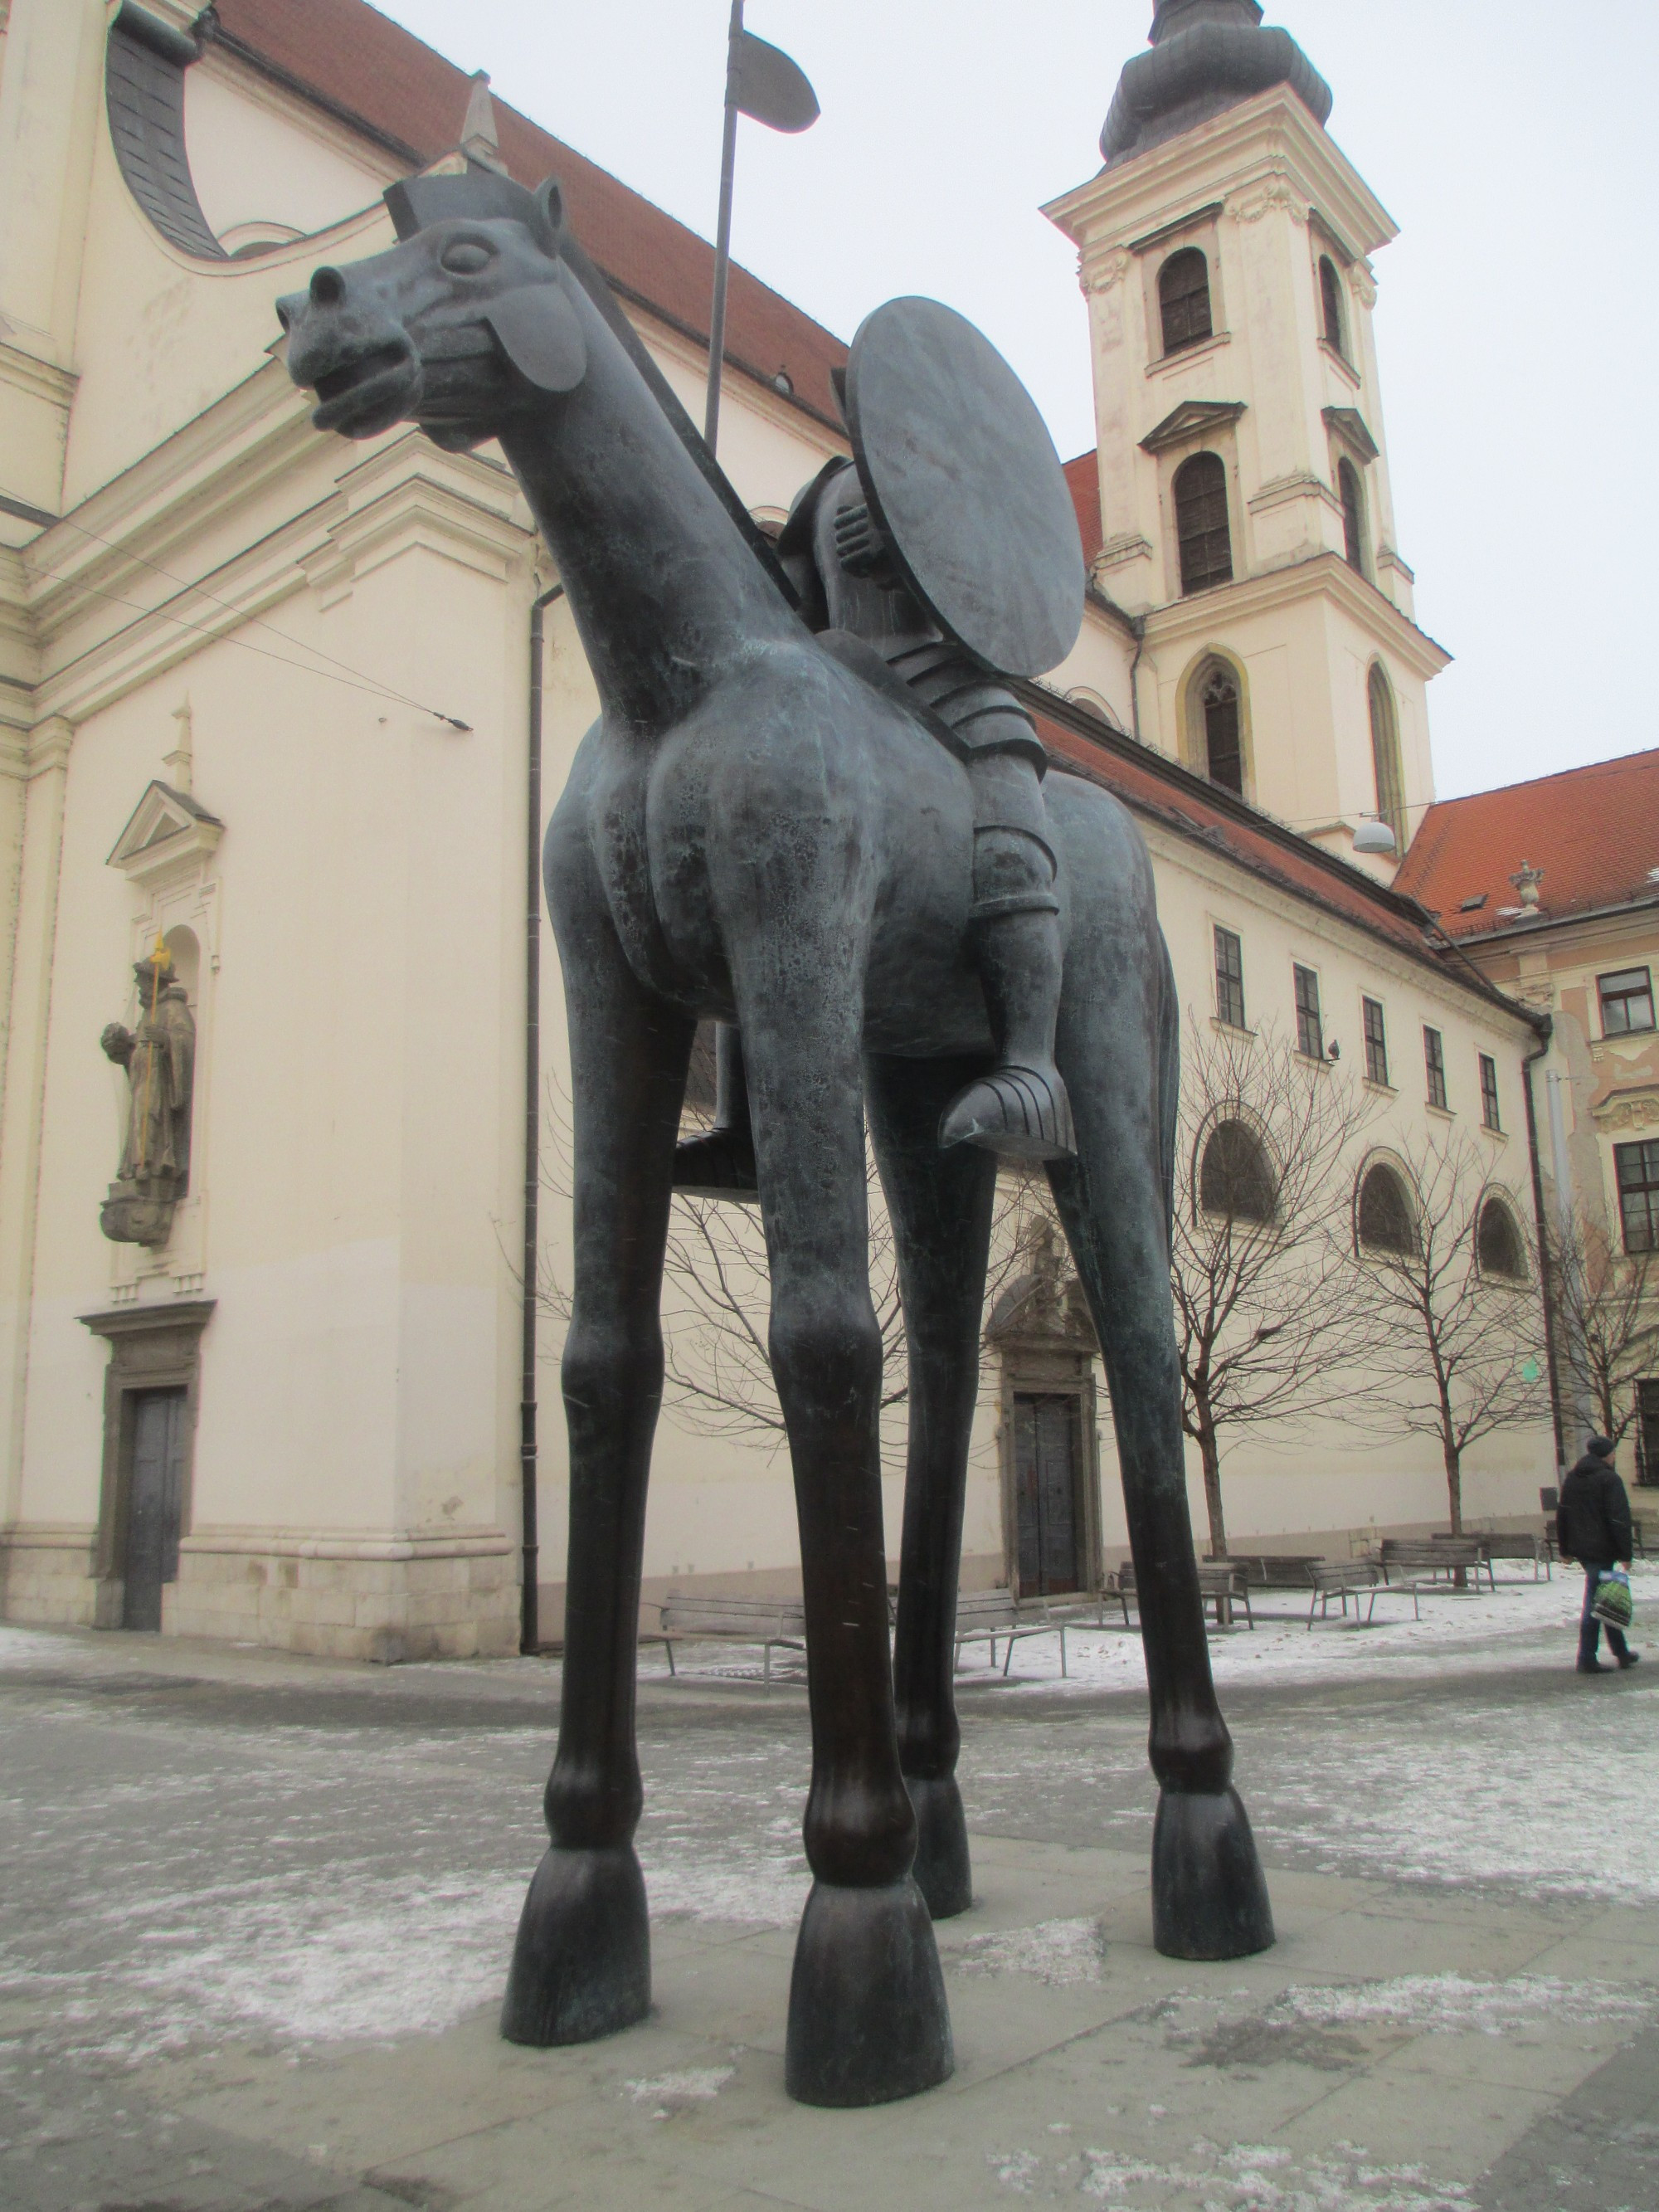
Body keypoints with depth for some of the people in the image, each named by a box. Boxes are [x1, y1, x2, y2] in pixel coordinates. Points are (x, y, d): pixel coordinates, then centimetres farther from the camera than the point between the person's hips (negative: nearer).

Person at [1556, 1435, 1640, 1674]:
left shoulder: (1572, 1479, 13)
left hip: (1581, 1549, 7)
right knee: (1595, 1603, -5)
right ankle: (1587, 1659, -5)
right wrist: (1625, 1554, -13)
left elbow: (1561, 1516, 16)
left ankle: (1622, 1652, 25)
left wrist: (1565, 1549, 20)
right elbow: (1619, 1519, -16)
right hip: (1601, 1550, -7)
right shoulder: (1609, 1479, -10)